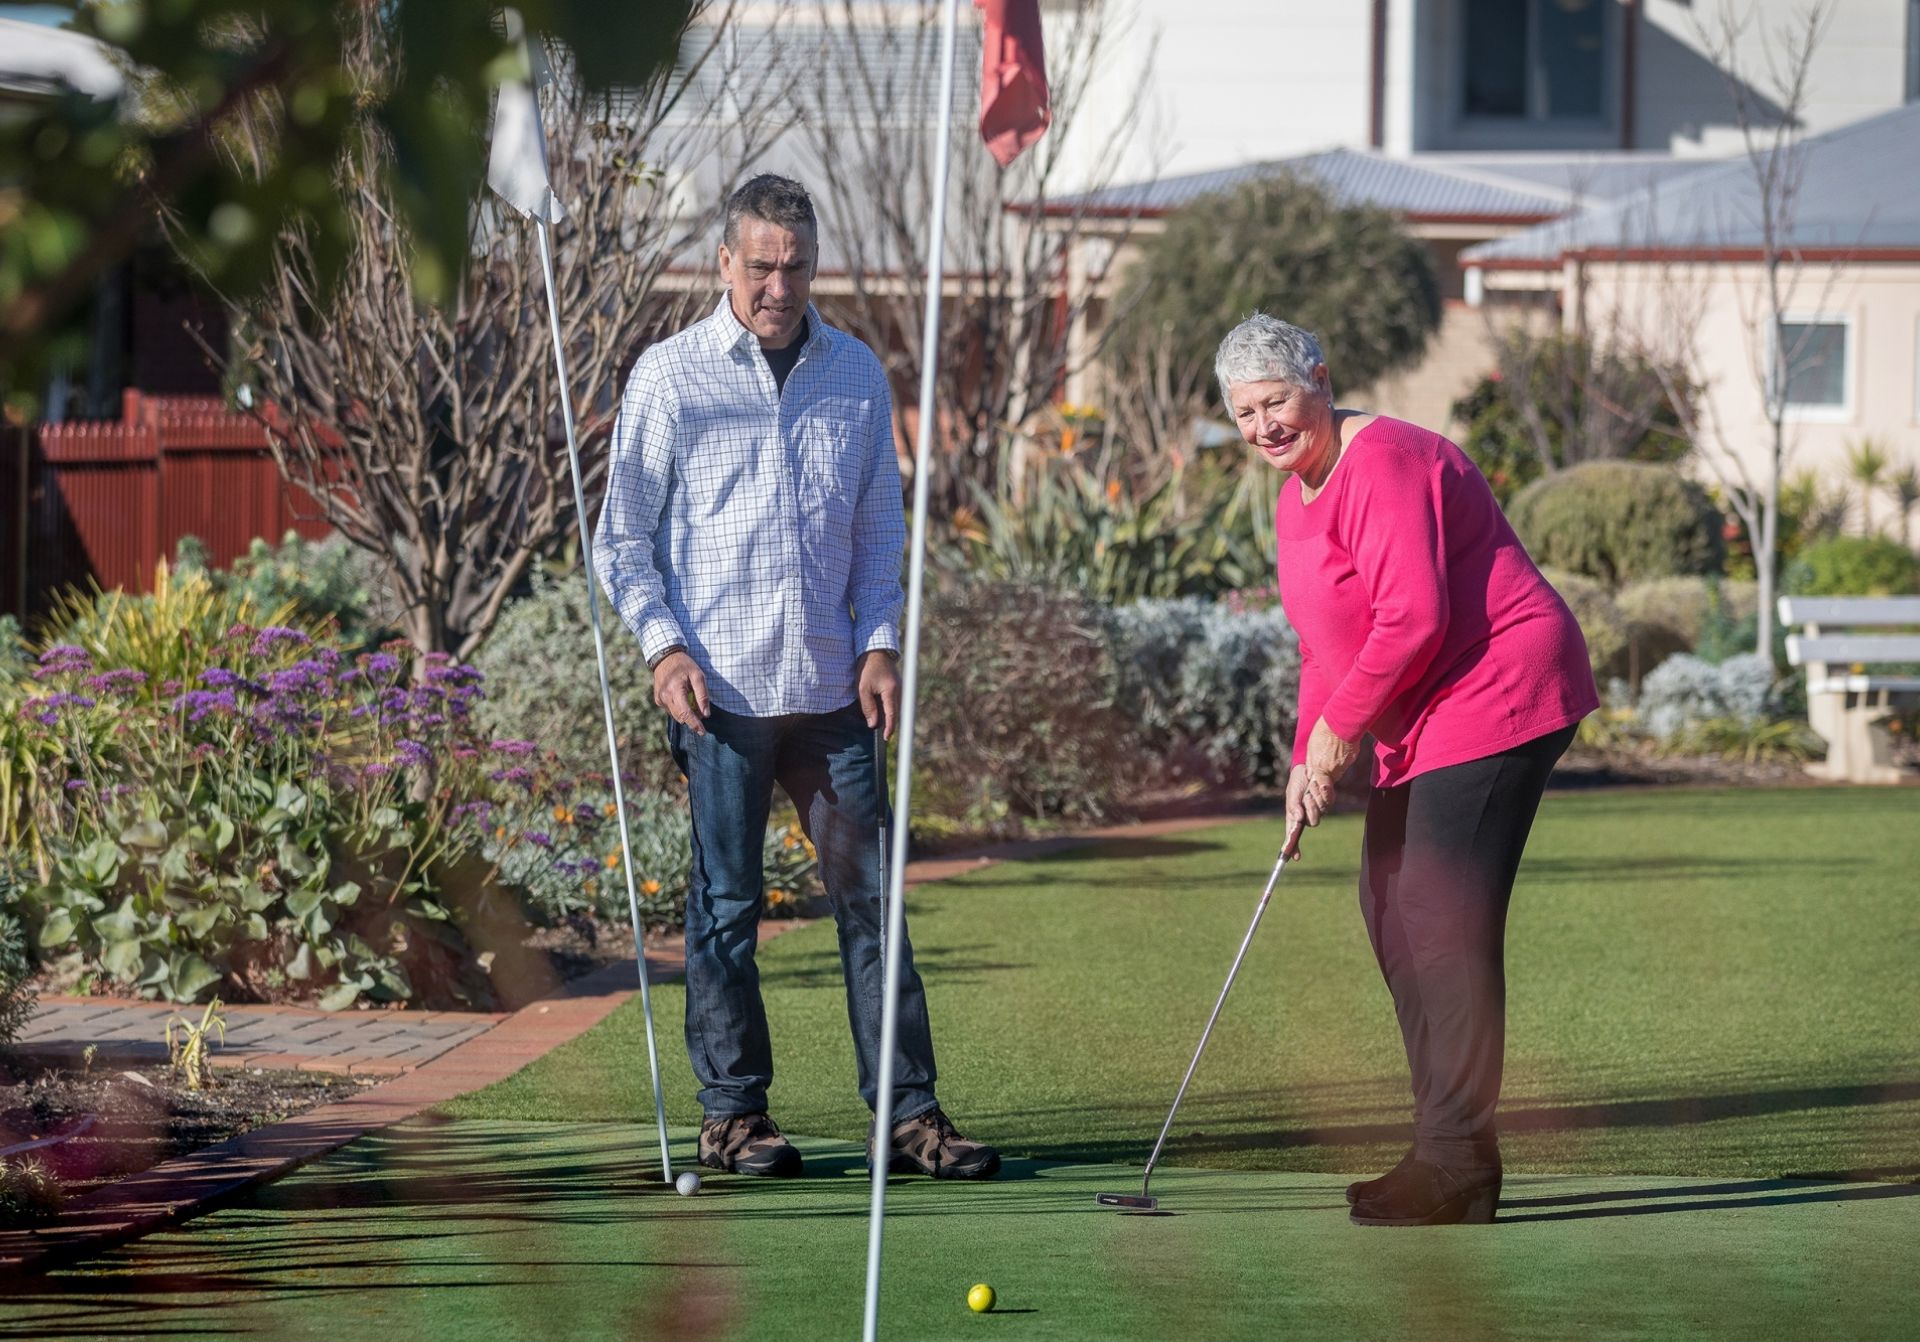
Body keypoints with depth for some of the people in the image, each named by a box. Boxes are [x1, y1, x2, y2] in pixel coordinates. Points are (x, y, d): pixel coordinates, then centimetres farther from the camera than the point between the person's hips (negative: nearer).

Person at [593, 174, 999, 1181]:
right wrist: (665, 648, -9)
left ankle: (908, 1111, 2)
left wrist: (879, 644, 4)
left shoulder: (856, 376, 11)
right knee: (726, 907, 1)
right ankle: (733, 1114, 10)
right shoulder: (668, 378, 1)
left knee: (869, 895, 0)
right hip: (718, 688, -3)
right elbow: (622, 537, 3)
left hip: (829, 685, 3)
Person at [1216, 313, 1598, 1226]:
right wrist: (1308, 761, 10)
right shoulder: (1297, 498, 15)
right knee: (1389, 908, 12)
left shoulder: (1382, 466, -17)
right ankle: (1446, 1149, 18)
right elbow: (1324, 644, 21)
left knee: (1442, 919, -13)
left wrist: (1341, 728, -15)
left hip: (1496, 699, -11)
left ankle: (1456, 1165, -10)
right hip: (1418, 724, 11)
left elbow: (1414, 618, -24)